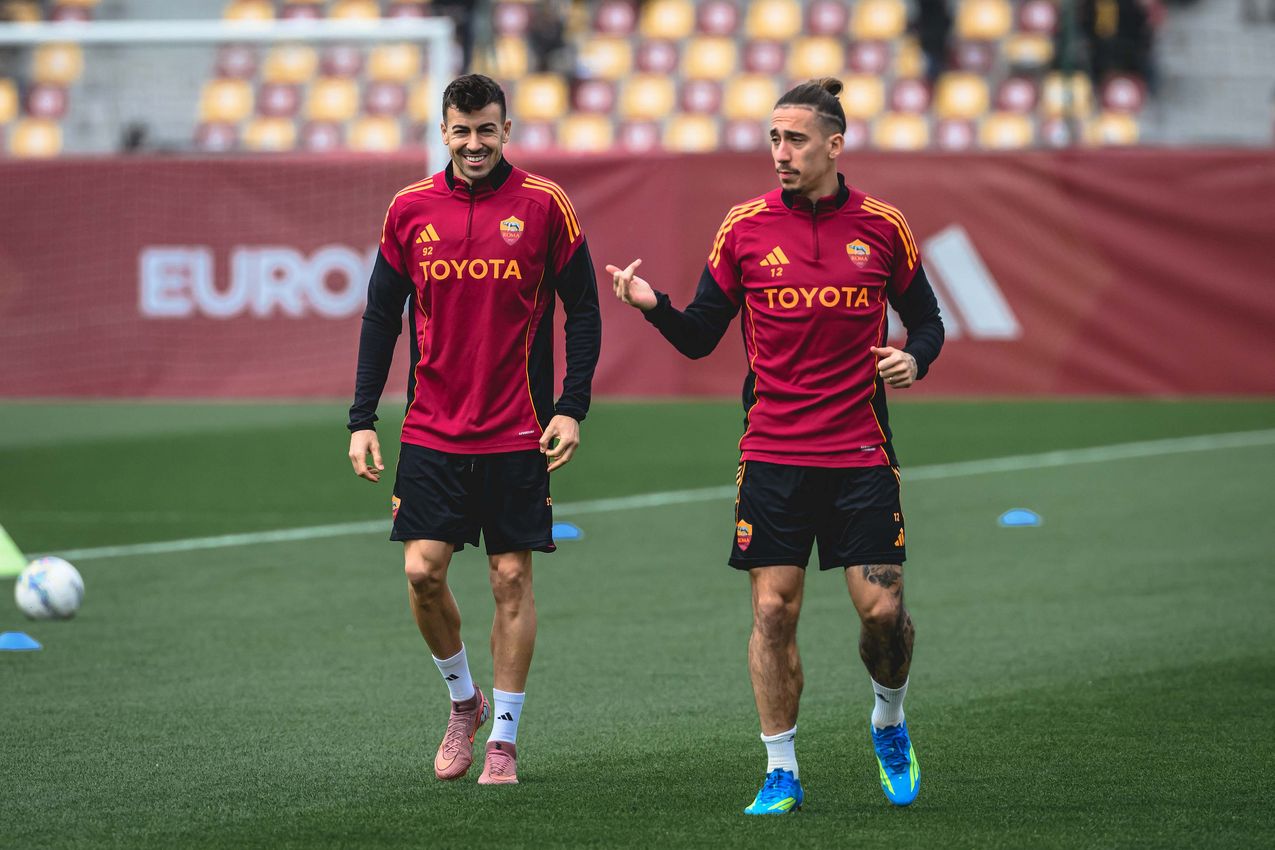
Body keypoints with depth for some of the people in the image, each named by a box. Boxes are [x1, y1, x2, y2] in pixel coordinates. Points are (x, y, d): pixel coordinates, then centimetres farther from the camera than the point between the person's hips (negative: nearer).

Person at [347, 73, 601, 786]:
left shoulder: (544, 206, -3)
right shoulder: (411, 209, 3)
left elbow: (583, 311, 1)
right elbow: (382, 317, 9)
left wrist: (572, 407, -8)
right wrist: (363, 419, 3)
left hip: (519, 433, -2)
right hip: (432, 430, 2)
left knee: (512, 579, 1)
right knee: (423, 570, -6)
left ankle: (504, 738, 10)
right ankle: (464, 700, 19)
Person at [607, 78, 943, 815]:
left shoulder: (882, 227, 0)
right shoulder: (745, 227, 0)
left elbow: (927, 321, 10)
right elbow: (701, 338, 3)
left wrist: (914, 360, -11)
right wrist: (654, 306, -16)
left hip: (861, 453, 0)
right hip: (772, 454, 0)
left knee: (883, 609, -4)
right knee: (774, 609, -3)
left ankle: (889, 724, 25)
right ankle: (782, 772, 8)